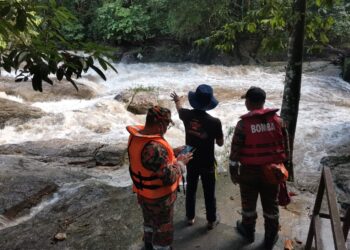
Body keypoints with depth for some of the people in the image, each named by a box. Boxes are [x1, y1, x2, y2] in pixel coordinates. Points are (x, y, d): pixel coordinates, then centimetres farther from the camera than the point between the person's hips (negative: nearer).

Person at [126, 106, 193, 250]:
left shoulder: (136, 136, -9)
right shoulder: (155, 147, -38)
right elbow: (169, 177, -31)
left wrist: (171, 152, 1)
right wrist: (181, 162, -15)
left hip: (143, 192, 9)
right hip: (159, 196, -9)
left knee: (149, 219, 33)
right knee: (163, 228, 16)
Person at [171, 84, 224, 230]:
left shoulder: (187, 115, -14)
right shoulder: (214, 122, -25)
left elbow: (180, 110, 12)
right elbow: (220, 143, -11)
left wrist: (176, 100, 34)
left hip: (191, 161, 3)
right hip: (207, 164, -3)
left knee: (190, 190, 22)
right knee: (209, 193, 15)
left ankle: (190, 217, 38)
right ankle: (211, 221, 32)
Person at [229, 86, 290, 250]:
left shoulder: (243, 124, -16)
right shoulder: (278, 120, -5)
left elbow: (235, 151, -12)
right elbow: (285, 147, 2)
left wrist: (233, 172, 0)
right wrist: (282, 166, 14)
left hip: (249, 171, -2)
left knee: (249, 203, 19)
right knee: (271, 204, 16)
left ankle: (248, 232, 39)